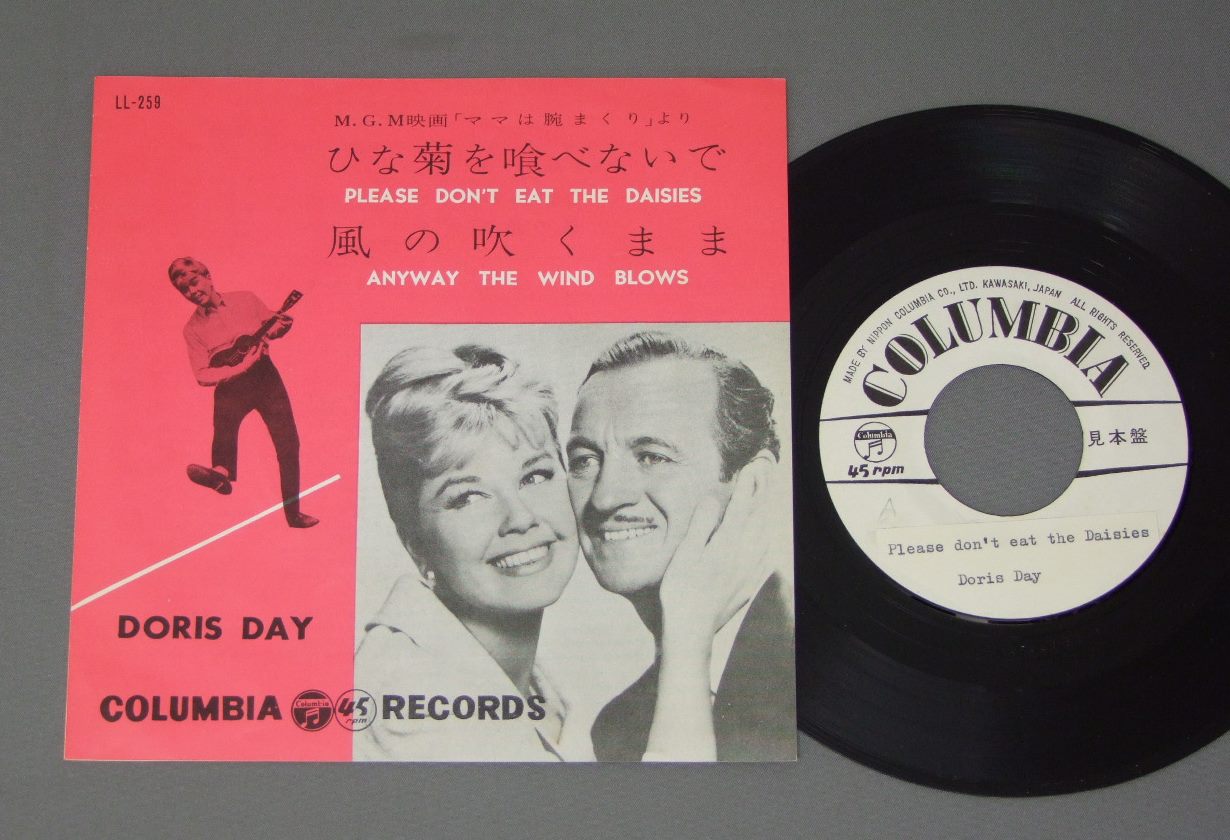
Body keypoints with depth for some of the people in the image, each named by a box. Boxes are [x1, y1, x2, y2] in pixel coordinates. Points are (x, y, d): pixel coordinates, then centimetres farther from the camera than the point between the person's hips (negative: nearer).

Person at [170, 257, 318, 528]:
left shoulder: (246, 299, 4)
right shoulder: (192, 329, 1)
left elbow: (274, 325, 16)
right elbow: (202, 375, -5)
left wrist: (280, 327, -9)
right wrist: (241, 366, -19)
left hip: (265, 375, 1)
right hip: (230, 386, -1)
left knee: (288, 442, -2)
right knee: (224, 418, -34)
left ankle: (293, 513, 6)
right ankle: (222, 472, -58)